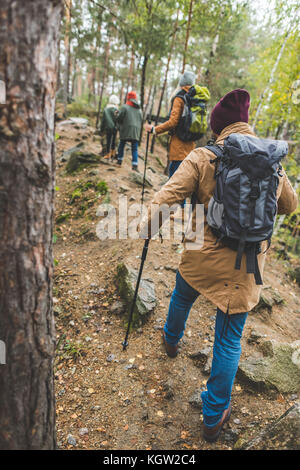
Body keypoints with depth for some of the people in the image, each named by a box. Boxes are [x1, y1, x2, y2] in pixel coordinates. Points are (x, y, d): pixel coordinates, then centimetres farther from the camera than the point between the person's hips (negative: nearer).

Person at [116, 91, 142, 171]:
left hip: (125, 131, -3)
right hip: (136, 132, 3)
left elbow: (119, 119, -4)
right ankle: (135, 165, -6)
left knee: (121, 146, 12)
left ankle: (119, 162, 16)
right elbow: (141, 121, 13)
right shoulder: (139, 109, 12)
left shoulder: (125, 107, -4)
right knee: (135, 149, 2)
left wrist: (120, 125, 14)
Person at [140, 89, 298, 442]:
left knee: (182, 297, 32)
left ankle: (171, 340, 63)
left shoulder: (202, 157, -11)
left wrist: (148, 227, -6)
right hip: (244, 269, 1)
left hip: (201, 257, 0)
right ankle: (215, 416, 30)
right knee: (229, 340, 14)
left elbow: (167, 196, -20)